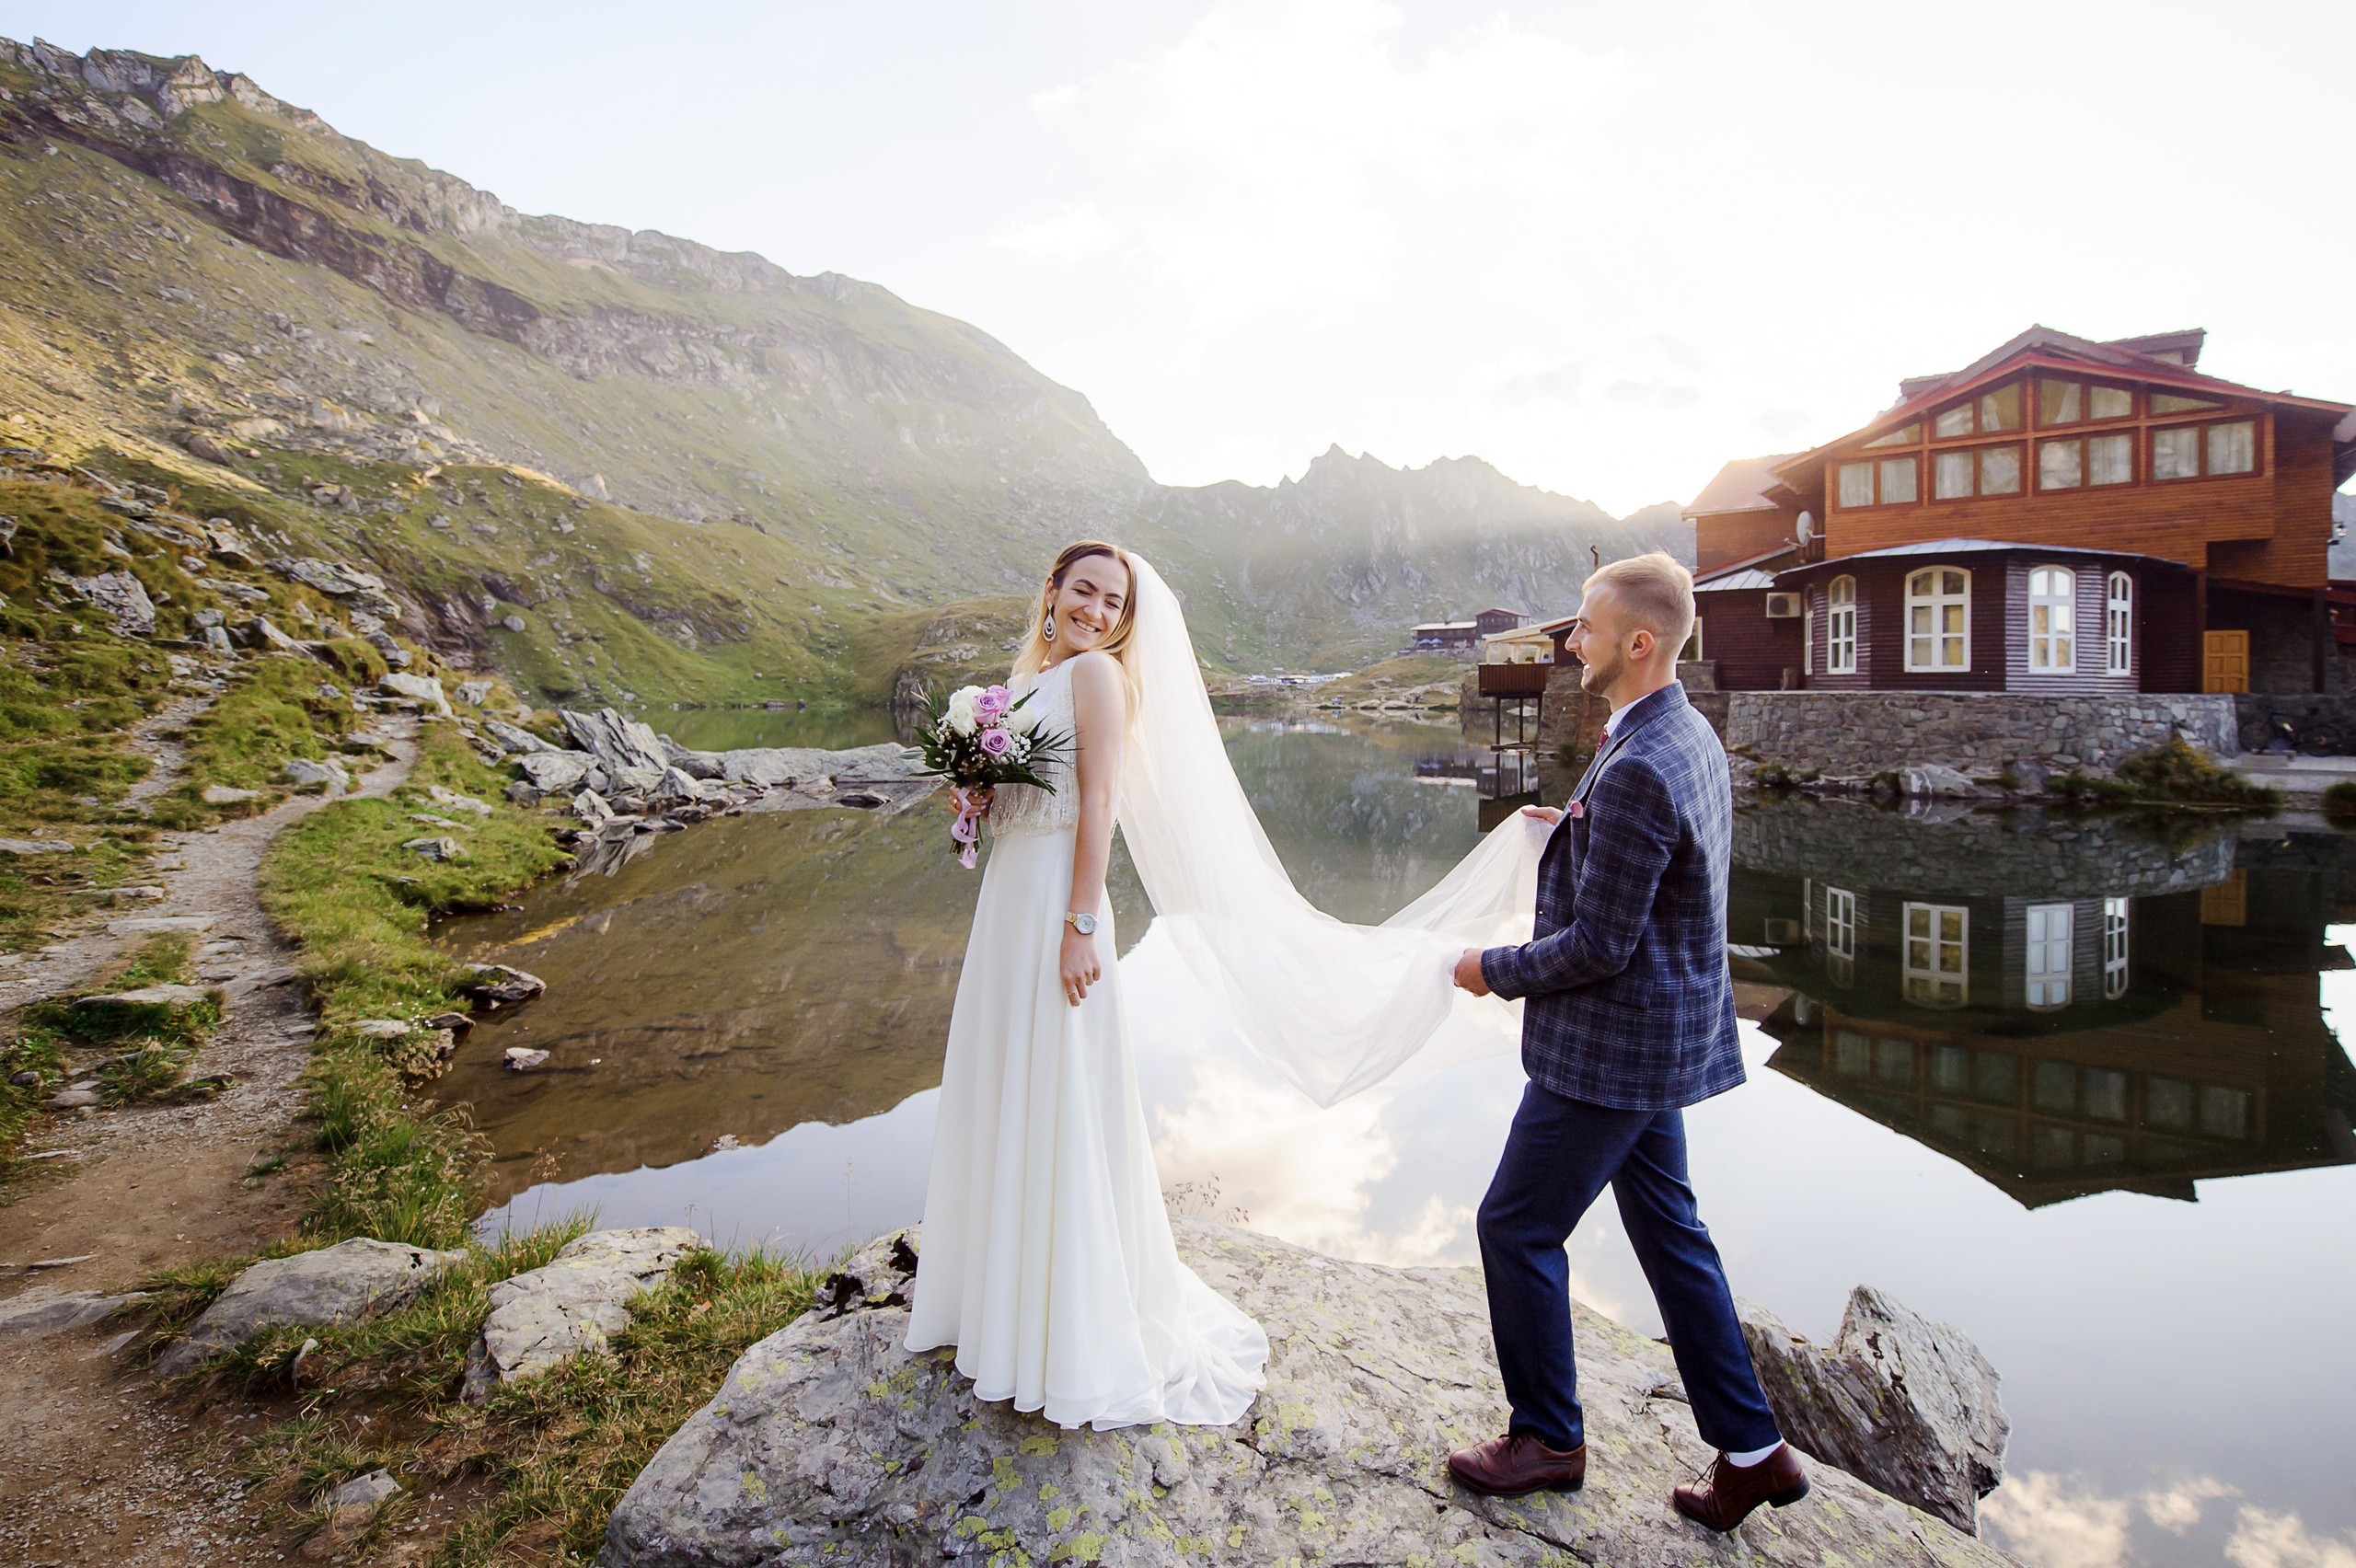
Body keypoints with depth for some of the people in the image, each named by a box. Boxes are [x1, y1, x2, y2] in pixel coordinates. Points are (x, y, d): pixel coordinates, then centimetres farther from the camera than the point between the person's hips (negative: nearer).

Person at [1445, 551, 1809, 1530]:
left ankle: (1546, 1438, 26)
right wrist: (1574, 830, 10)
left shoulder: (1635, 771, -26)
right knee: (1669, 1234, 20)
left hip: (1611, 1048, -10)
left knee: (1516, 1229, 6)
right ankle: (1750, 1451, 32)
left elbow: (1600, 947, -24)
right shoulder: (1689, 735, 7)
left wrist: (1495, 969, -10)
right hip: (1663, 1039, 10)